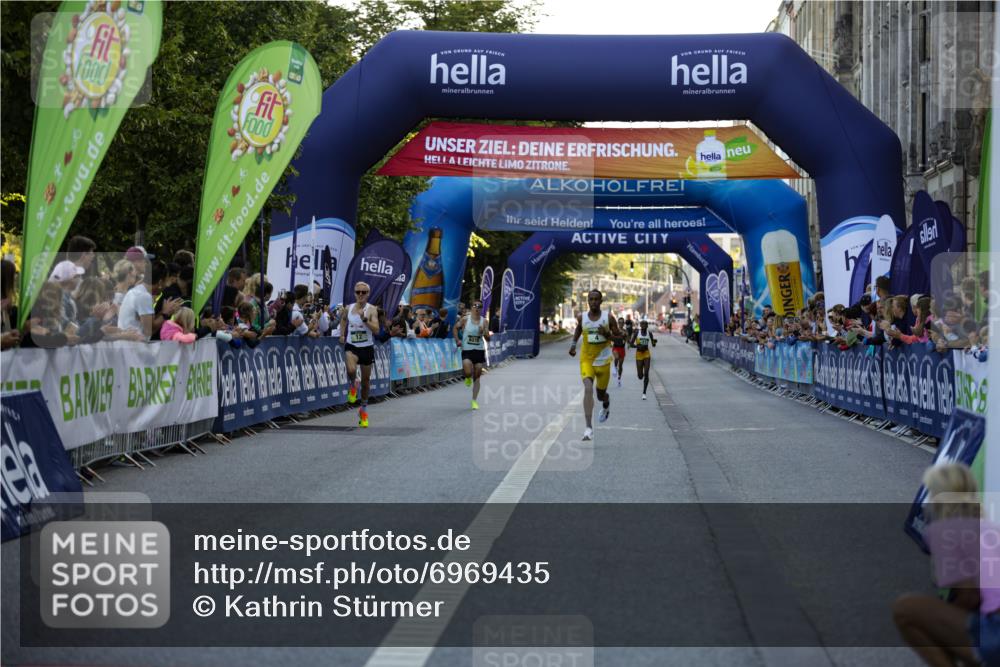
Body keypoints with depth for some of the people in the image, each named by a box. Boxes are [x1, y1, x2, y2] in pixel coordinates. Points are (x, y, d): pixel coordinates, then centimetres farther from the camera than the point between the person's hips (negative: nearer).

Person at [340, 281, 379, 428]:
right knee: (351, 370, -30)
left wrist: (364, 319, -30)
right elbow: (344, 320, 25)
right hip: (351, 346, 1)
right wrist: (342, 335, 13)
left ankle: (364, 410, 31)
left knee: (366, 380, 11)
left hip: (367, 348, -1)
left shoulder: (371, 309, -9)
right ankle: (353, 385, 7)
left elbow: (376, 330, -19)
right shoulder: (349, 308, 2)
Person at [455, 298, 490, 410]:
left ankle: (474, 400, 13)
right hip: (467, 351, -2)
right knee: (468, 372, -24)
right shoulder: (465, 319, -4)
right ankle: (468, 378, 15)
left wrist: (484, 333, -19)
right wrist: (457, 340, 2)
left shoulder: (484, 322, 0)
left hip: (479, 351, 2)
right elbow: (456, 327, 13)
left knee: (477, 377, 5)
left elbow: (488, 339, 1)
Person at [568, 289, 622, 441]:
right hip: (586, 359, 0)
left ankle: (606, 405, 55)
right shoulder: (581, 317, -2)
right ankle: (589, 428, -26)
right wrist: (573, 344, 9)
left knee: (601, 393, 14)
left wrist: (607, 334, -20)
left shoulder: (608, 317, -7)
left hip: (603, 360, 0)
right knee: (588, 389, -21)